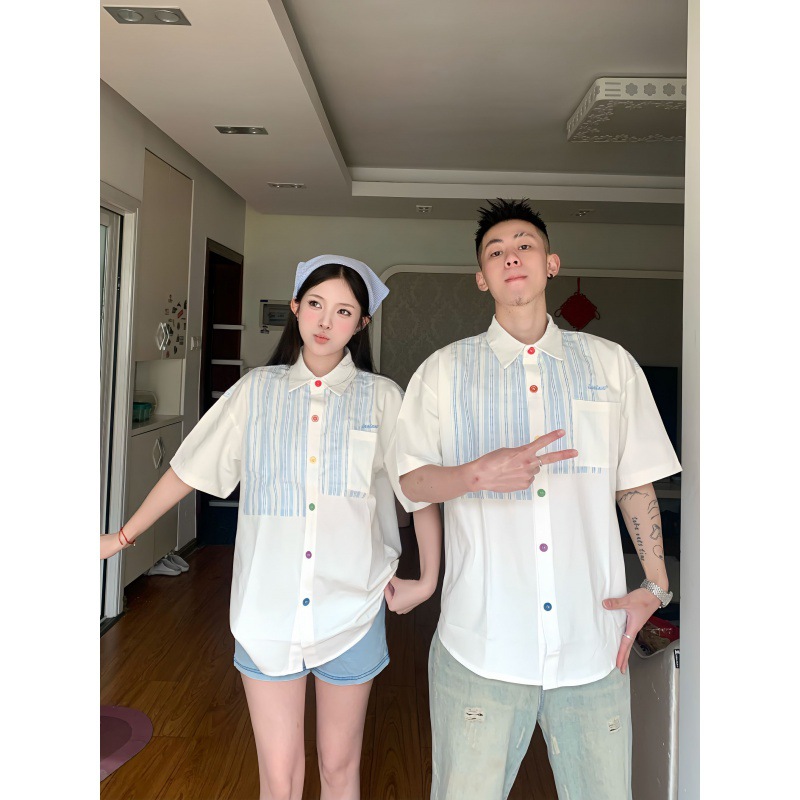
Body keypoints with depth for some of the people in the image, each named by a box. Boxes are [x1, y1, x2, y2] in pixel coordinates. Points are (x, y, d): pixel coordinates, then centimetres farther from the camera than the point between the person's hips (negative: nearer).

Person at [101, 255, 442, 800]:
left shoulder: (382, 397, -2)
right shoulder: (256, 390, 1)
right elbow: (188, 470, 8)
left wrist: (427, 581, -1)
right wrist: (121, 537, 12)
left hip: (353, 608, 0)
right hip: (267, 607, 1)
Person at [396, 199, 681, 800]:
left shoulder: (612, 364, 7)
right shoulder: (445, 369, 4)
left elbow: (636, 482, 11)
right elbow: (411, 480, 1)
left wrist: (655, 584, 5)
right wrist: (479, 474, -17)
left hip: (593, 645, 2)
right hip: (481, 644, -1)